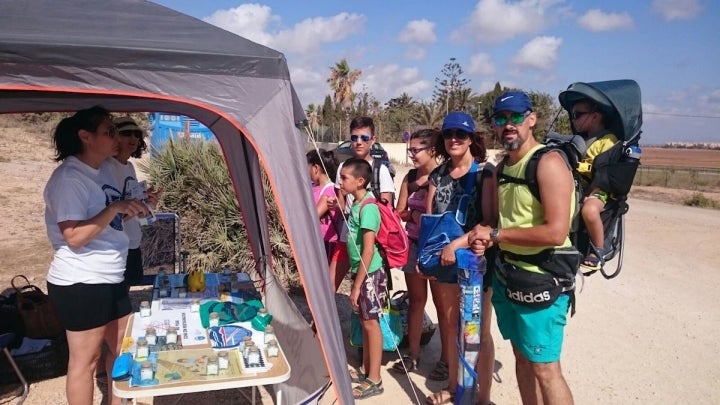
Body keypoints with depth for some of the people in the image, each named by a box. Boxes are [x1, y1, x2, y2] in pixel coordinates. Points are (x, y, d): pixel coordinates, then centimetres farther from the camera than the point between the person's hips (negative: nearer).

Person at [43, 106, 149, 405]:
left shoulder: (99, 173, 11)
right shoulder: (68, 178, -17)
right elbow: (74, 236, -25)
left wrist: (133, 209, 7)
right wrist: (115, 207, -27)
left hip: (110, 279, 9)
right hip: (80, 284, -9)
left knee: (121, 347, 19)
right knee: (85, 359, 5)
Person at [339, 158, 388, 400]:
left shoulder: (367, 207, -19)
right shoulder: (355, 204, 7)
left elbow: (368, 250, -22)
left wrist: (357, 285, -20)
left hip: (369, 273, -9)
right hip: (360, 271, 9)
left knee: (371, 324, 1)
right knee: (364, 322, 16)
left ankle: (374, 381, 13)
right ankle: (366, 373, 29)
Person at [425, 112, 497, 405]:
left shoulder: (486, 172, -8)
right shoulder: (438, 175, 7)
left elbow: (490, 221, -15)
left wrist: (457, 244, -22)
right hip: (443, 261, 5)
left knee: (479, 332, 5)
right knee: (450, 325, 16)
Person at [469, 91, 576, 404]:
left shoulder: (549, 163, -16)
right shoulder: (503, 167, 9)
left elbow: (555, 232, -25)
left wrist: (495, 234, -18)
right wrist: (483, 237, -3)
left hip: (541, 281, -8)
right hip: (507, 275, 8)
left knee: (544, 368, 0)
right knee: (522, 359, 17)